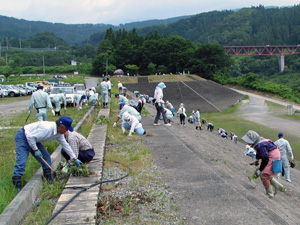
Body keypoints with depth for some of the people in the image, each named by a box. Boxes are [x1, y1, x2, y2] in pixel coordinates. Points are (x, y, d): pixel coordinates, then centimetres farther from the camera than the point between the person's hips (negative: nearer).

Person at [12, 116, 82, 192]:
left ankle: (49, 180, 12)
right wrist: (35, 150, -22)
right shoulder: (47, 128, -34)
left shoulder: (59, 133, -5)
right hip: (22, 137, -9)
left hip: (33, 139, 9)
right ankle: (17, 185, -18)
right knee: (21, 161, -18)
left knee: (46, 157, 4)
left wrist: (75, 159, 10)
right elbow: (30, 136, -31)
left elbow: (65, 145, 6)